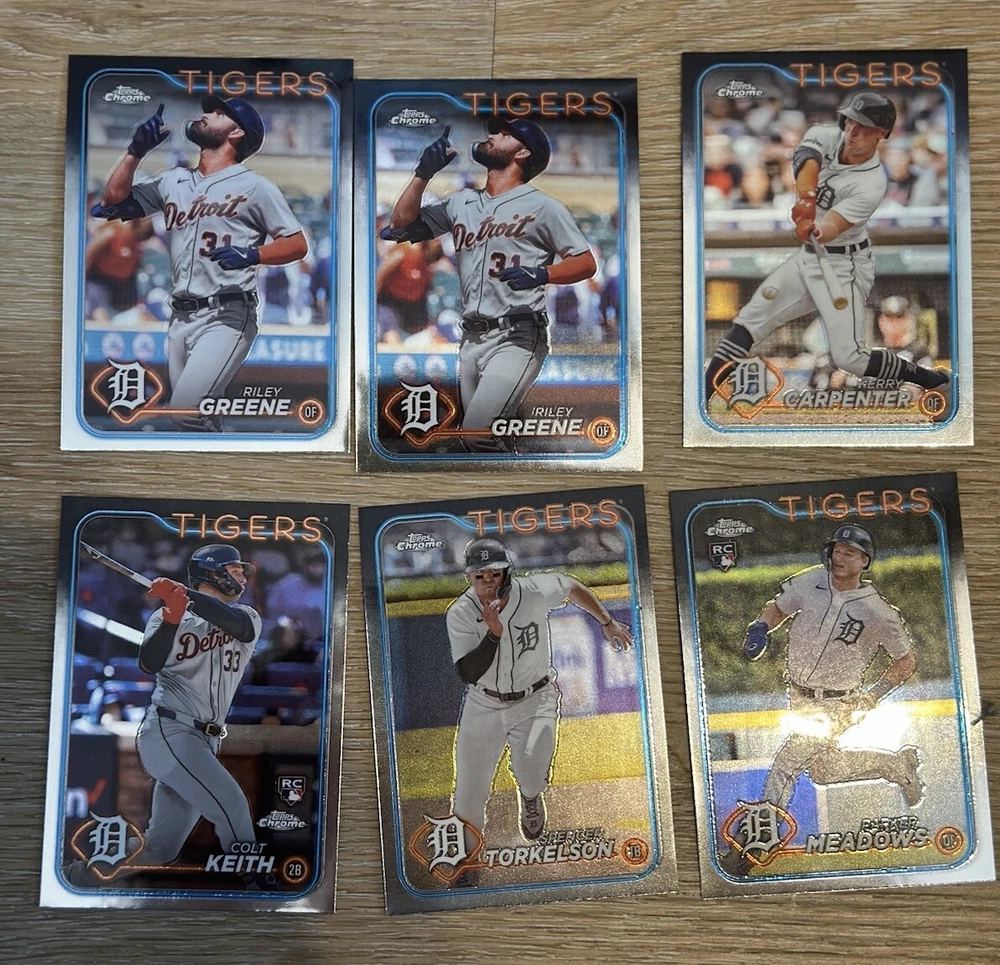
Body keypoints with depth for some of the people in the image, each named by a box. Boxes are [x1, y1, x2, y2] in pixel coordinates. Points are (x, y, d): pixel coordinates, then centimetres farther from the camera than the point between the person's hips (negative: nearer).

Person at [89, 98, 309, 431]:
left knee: (187, 410, -22)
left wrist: (252, 254, -21)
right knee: (192, 413, 10)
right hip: (180, 318, 7)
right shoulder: (173, 180, 17)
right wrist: (136, 150, 6)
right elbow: (112, 202, 15)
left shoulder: (253, 185, 1)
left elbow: (297, 244, -4)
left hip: (227, 316, -6)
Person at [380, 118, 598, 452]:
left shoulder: (541, 205, 0)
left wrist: (542, 274, -21)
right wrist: (424, 173, 4)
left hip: (517, 338, -6)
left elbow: (586, 263, -3)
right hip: (470, 340, 6)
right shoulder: (461, 202, 17)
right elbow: (401, 226, 15)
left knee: (478, 434, -22)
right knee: (487, 436, 10)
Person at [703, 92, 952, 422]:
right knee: (749, 320, -2)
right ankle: (704, 393, 2)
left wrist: (814, 232, -56)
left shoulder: (871, 185, -22)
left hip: (843, 267, -6)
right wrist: (806, 199, -50)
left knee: (849, 357, -12)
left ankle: (936, 382, 6)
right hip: (807, 257, 6)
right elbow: (807, 160, -29)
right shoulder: (825, 136, -7)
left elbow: (831, 229, -32)